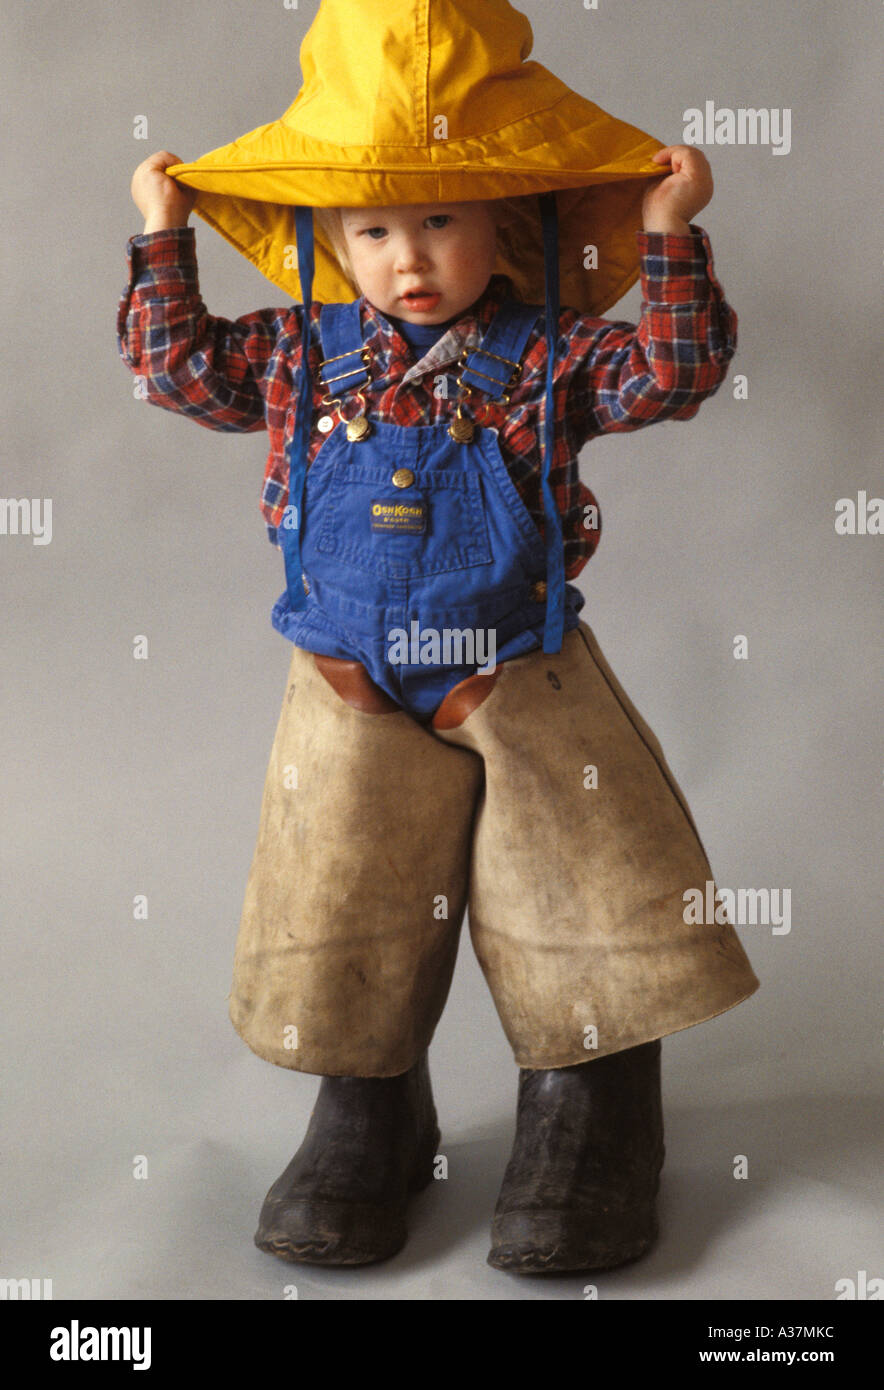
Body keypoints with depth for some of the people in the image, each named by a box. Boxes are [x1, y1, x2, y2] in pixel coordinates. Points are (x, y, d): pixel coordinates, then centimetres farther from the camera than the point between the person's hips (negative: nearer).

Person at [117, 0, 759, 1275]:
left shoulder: (547, 357, -3)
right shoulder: (301, 355, 4)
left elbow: (676, 368, -9)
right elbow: (178, 365, 12)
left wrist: (670, 236, -17)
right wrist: (164, 239, 7)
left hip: (526, 693, -1)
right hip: (353, 703, 2)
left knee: (584, 913, 3)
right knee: (346, 928, 8)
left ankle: (586, 1132, 20)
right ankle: (369, 1122, 27)